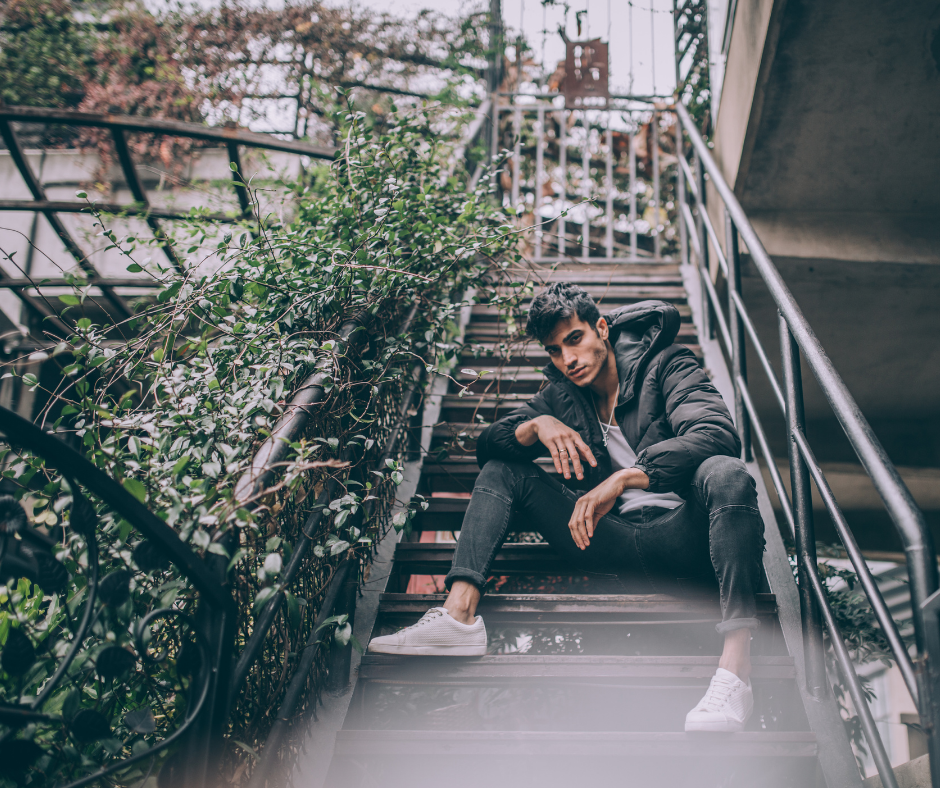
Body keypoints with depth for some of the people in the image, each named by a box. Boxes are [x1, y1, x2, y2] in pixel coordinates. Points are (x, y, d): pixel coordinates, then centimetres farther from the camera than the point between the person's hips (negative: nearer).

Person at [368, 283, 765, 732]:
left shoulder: (665, 365, 0)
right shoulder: (562, 397, 16)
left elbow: (717, 435, -18)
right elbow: (488, 445, 11)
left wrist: (621, 479, -26)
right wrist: (536, 426, -11)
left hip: (682, 530, -4)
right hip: (615, 541, 5)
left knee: (725, 473, -36)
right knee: (502, 471, 2)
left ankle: (734, 669, -47)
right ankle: (459, 612, -19)